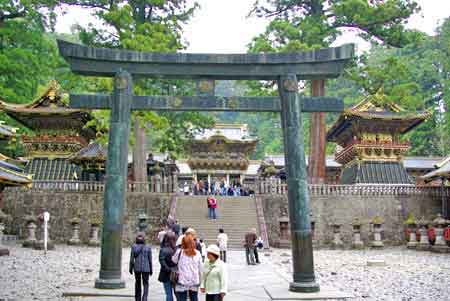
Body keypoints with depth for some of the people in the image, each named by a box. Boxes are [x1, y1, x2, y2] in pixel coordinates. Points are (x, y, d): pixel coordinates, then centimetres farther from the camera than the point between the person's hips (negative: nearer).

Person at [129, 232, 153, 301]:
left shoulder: (134, 246, -3)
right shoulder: (148, 247, -2)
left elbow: (132, 259, -3)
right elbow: (150, 259, 1)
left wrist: (131, 268, 7)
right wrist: (151, 269, 10)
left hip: (137, 268, 1)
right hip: (146, 268, -1)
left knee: (138, 283, 17)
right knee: (145, 284, 4)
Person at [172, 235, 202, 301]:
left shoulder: (179, 252, -9)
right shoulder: (198, 254, -3)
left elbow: (173, 260, 11)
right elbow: (200, 269, 5)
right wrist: (200, 280, 14)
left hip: (182, 283, -2)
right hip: (194, 283, 2)